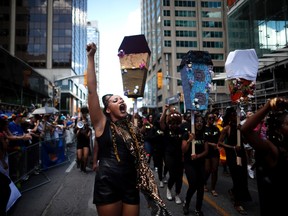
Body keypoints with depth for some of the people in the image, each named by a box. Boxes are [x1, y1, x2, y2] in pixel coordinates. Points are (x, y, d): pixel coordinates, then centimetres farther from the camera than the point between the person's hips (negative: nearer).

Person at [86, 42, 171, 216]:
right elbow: (92, 90, -12)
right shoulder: (102, 124, -4)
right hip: (108, 185, -3)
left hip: (131, 185, 4)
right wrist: (91, 58, -12)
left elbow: (141, 159, 11)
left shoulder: (133, 128, 8)